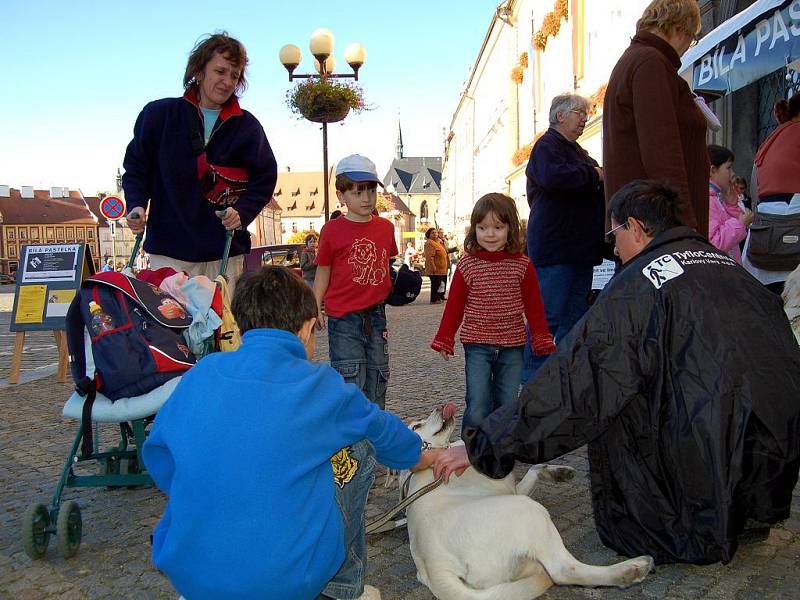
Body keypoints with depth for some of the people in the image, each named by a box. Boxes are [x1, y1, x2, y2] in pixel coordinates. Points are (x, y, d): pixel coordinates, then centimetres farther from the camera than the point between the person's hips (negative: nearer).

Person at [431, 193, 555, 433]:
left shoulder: (522, 265, 0)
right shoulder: (467, 265, -3)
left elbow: (534, 305, 6)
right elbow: (454, 306, 3)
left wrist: (542, 339, 6)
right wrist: (444, 340, 5)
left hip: (512, 346, 2)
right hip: (477, 345, -1)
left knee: (508, 406, 9)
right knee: (477, 406, -5)